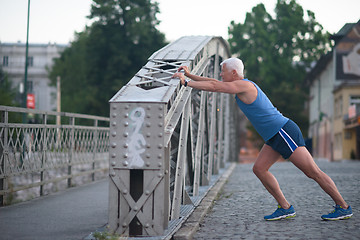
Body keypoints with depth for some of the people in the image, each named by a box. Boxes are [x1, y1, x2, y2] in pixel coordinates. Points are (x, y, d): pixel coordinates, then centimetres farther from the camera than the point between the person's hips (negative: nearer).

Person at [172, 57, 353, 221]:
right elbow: (213, 83, 23)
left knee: (313, 172, -5)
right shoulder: (241, 85, 14)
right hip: (275, 136, 10)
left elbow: (214, 87, -20)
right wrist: (189, 75, 21)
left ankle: (343, 208, 3)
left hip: (284, 132, -10)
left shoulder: (244, 85, -15)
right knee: (259, 168, 3)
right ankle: (285, 208, 5)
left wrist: (186, 82, -12)